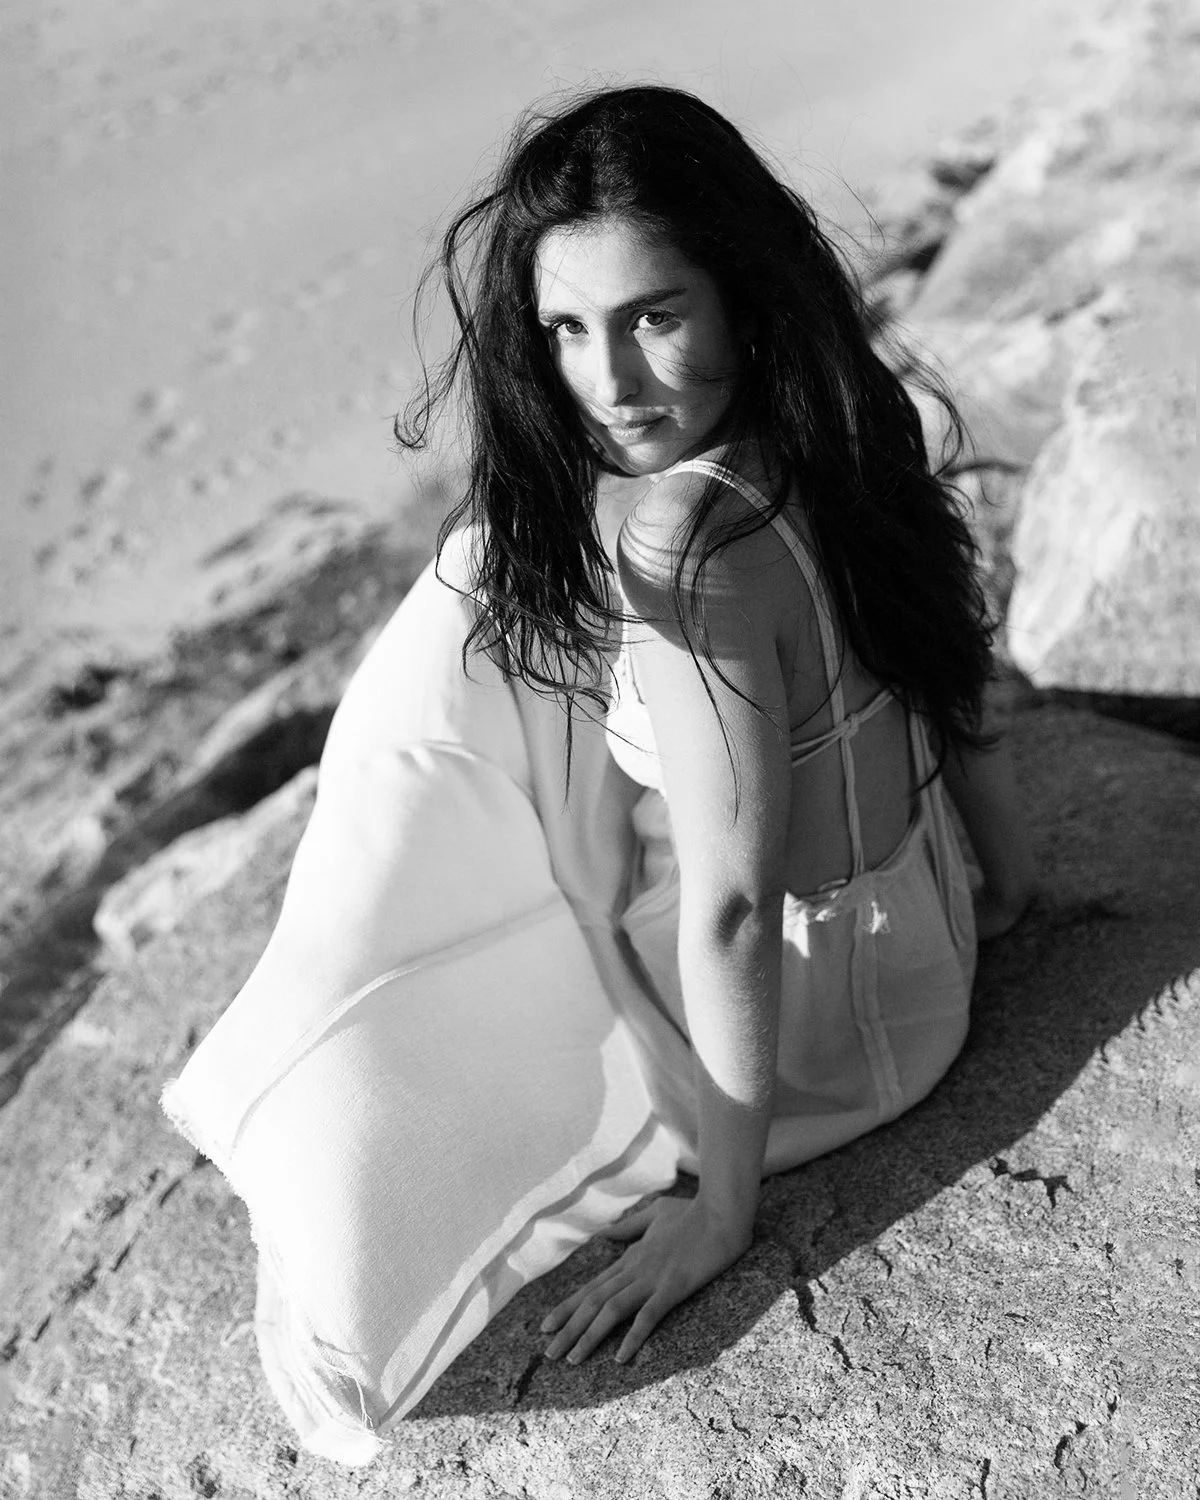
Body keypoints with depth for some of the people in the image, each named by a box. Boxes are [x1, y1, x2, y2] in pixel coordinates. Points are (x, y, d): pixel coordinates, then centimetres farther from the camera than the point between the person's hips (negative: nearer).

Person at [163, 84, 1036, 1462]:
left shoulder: (685, 548, -36)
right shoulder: (834, 420, -10)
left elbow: (730, 906, -31)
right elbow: (954, 671, 3)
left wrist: (724, 1207, -18)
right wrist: (1004, 882, 19)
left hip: (805, 1021, -8)